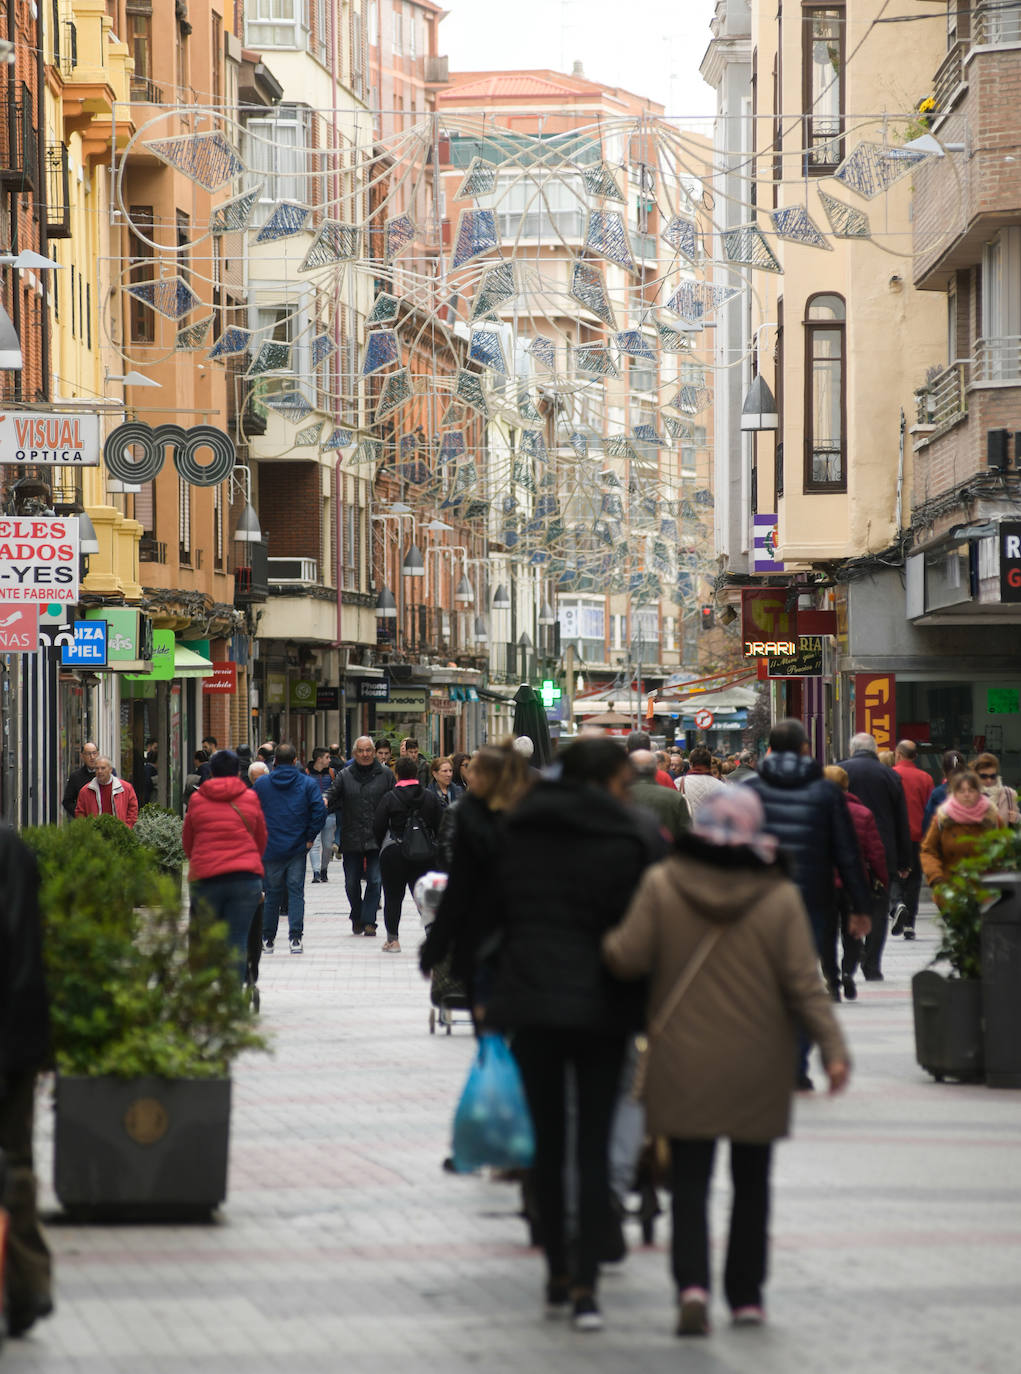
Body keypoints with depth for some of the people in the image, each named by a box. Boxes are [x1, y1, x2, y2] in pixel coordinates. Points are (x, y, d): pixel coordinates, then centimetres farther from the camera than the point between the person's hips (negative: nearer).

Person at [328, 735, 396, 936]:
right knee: (352, 882, 7)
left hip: (378, 839, -1)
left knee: (375, 881, -7)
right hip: (351, 840, 1)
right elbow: (333, 794, -4)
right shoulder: (345, 775, 6)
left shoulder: (385, 775, 4)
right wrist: (325, 801, -27)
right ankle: (357, 917, 27)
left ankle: (368, 920, 0)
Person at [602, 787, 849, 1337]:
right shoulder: (780, 897, -7)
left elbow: (627, 958, -7)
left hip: (684, 1065, 0)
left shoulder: (661, 885, -7)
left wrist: (603, 938, 13)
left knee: (689, 1180, 3)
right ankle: (746, 1296, 20)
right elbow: (803, 983, -9)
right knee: (751, 1183, 16)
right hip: (758, 1068, 1)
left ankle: (692, 1283, -18)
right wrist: (833, 1048, -6)